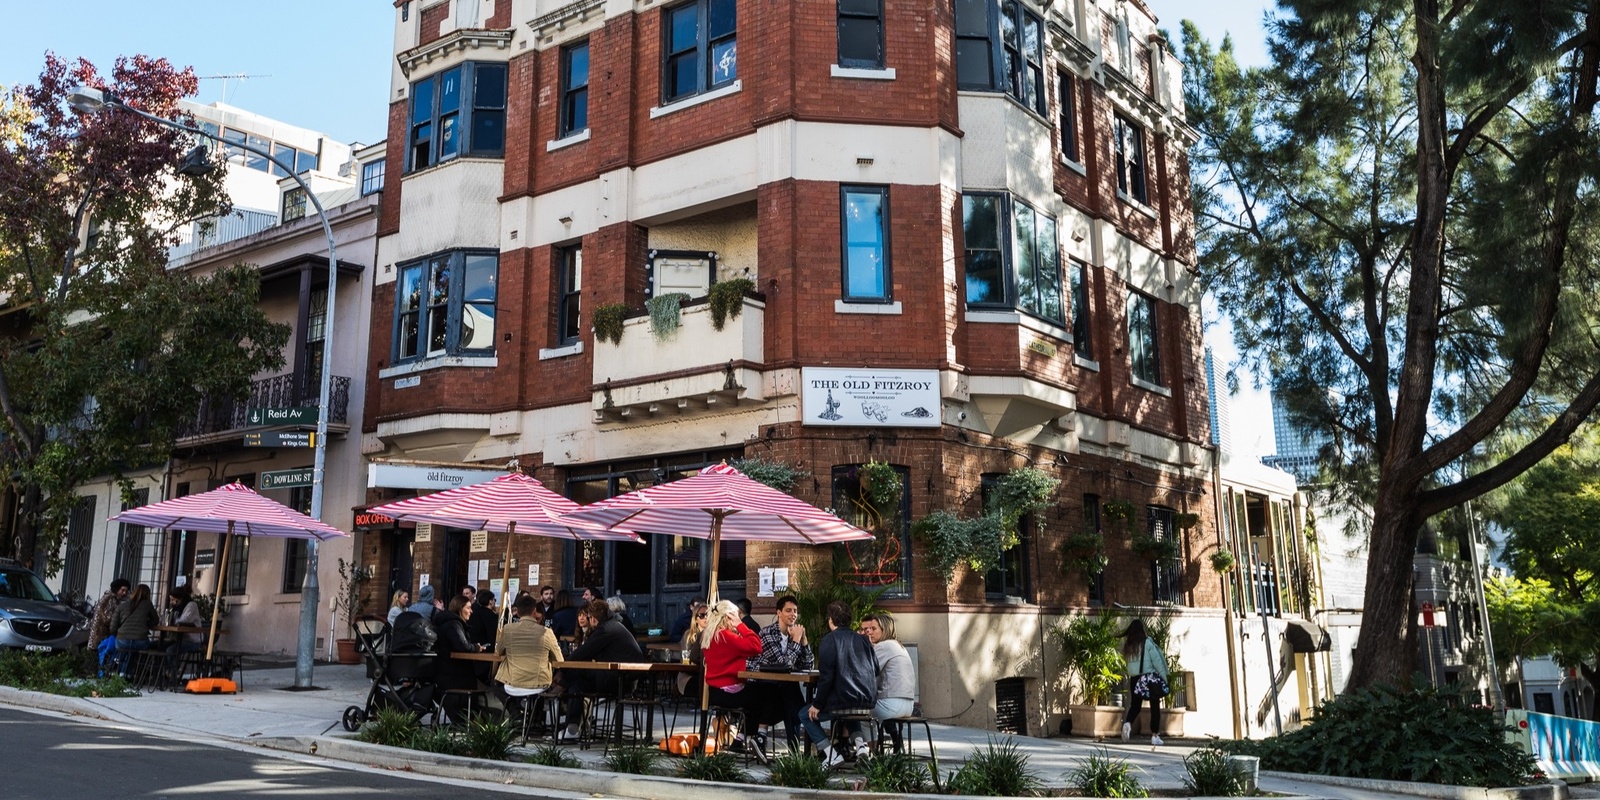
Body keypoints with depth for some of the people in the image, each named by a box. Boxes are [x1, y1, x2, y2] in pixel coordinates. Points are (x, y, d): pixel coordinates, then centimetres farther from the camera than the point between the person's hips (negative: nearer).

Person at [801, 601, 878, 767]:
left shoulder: (829, 640, -8)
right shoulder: (862, 640, 10)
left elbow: (826, 676, -12)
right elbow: (875, 670, 16)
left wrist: (817, 705, -4)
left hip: (843, 700, -7)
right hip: (868, 702, 7)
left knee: (806, 715, 15)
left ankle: (832, 755, 2)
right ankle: (860, 743, 15)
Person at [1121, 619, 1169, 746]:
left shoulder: (1128, 644, 5)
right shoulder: (1147, 642, -7)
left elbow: (1126, 659, 3)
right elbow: (1156, 661, -6)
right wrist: (1164, 677, -2)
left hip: (1134, 678, 4)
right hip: (1150, 677, -4)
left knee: (1135, 704, 13)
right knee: (1155, 706, 7)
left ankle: (1127, 723, -15)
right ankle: (1155, 735, 6)